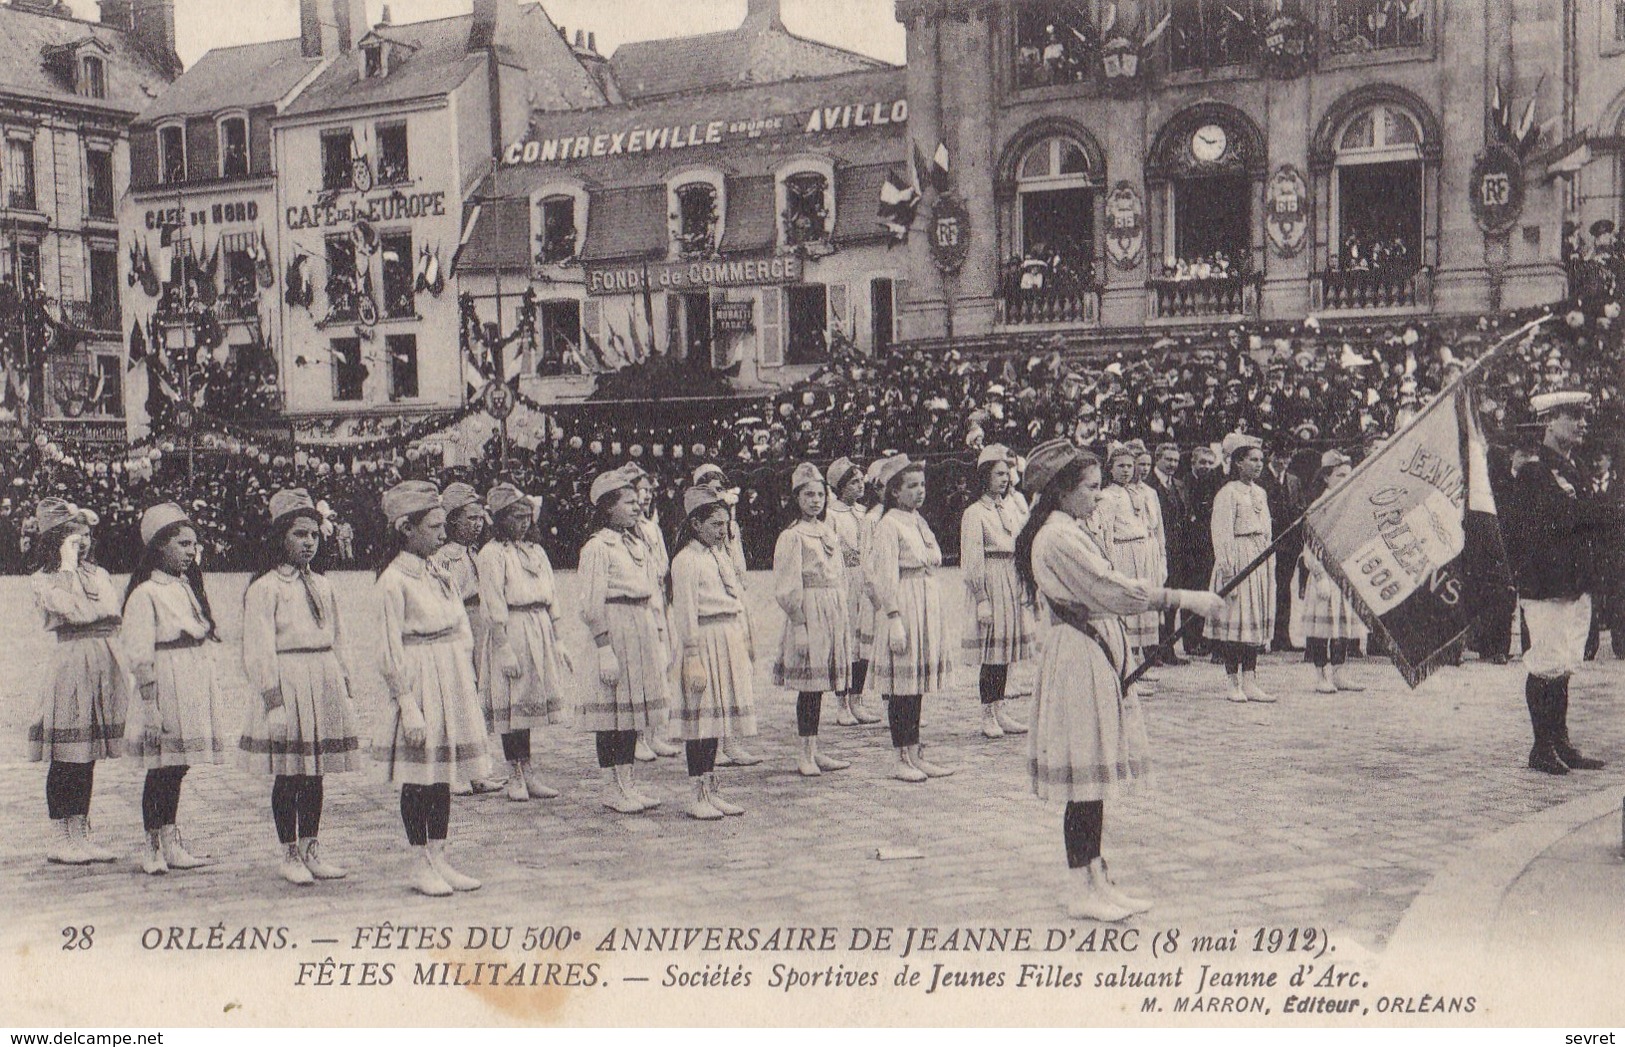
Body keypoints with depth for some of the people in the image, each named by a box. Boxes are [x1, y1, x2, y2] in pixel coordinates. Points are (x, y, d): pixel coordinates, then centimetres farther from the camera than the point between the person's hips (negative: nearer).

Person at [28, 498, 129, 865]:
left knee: (87, 756, 9)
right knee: (66, 756, -3)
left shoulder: (98, 574, 16)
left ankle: (81, 834, 14)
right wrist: (69, 566, -9)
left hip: (106, 665, 5)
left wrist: (126, 673, 8)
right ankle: (60, 839, 4)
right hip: (71, 662, -5)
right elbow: (76, 610, -16)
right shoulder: (42, 580, -1)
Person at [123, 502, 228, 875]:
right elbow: (140, 655, -12)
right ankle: (153, 847, 7)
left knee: (177, 767, 12)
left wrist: (213, 692, 17)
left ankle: (171, 845, 18)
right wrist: (149, 702, -16)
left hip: (196, 680, 8)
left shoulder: (189, 587, 16)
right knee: (161, 767, -3)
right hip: (165, 682, -8)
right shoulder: (145, 594, -9)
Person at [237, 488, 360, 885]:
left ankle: (310, 849, 19)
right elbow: (259, 650, -10)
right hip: (287, 683, -6)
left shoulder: (322, 586, 14)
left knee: (315, 774, 10)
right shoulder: (264, 589, -6)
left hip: (325, 684, 6)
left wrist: (344, 688, 16)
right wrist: (272, 697, -16)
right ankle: (289, 854, 11)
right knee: (288, 775, 0)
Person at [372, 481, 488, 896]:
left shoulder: (439, 569, 9)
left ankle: (439, 859, 20)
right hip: (419, 681, -7)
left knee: (444, 774, 11)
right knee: (418, 776, 2)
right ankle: (420, 865, 13)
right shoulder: (393, 579, -13)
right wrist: (408, 706, -16)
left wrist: (468, 682, 11)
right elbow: (391, 651, -14)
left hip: (452, 680, 7)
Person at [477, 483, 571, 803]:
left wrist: (557, 642, 12)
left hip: (540, 630, 7)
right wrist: (504, 648, -17)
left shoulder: (536, 551, 15)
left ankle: (528, 773, 18)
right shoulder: (492, 554, -7)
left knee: (528, 702, 11)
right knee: (511, 705, -1)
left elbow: (552, 599, 16)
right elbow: (494, 607, -12)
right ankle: (515, 777, 8)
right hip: (511, 631, -6)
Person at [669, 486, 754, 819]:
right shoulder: (685, 561, -10)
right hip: (705, 642, -8)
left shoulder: (722, 556, 16)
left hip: (731, 642, 8)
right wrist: (693, 660, -17)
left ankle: (712, 789, 19)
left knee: (716, 717, 12)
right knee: (700, 718, -4)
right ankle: (699, 796, 1)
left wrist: (746, 652, 18)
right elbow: (685, 613, -13)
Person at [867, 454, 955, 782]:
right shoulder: (888, 526, -11)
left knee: (917, 684, 11)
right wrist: (894, 619, -21)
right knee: (901, 685, -3)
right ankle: (903, 759, 3)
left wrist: (938, 616, 18)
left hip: (929, 608, 8)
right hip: (903, 608, -8)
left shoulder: (919, 522, 15)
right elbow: (887, 577, -15)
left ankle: (915, 755, 16)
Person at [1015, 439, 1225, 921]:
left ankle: (1097, 881, 17)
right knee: (1086, 779, -5)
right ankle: (1082, 891, 1)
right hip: (1080, 659, -10)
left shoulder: (1071, 532, 17)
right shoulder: (1058, 537, -16)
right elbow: (1117, 591, -21)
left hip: (1098, 655, 10)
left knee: (1094, 780, 12)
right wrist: (1186, 599, -18)